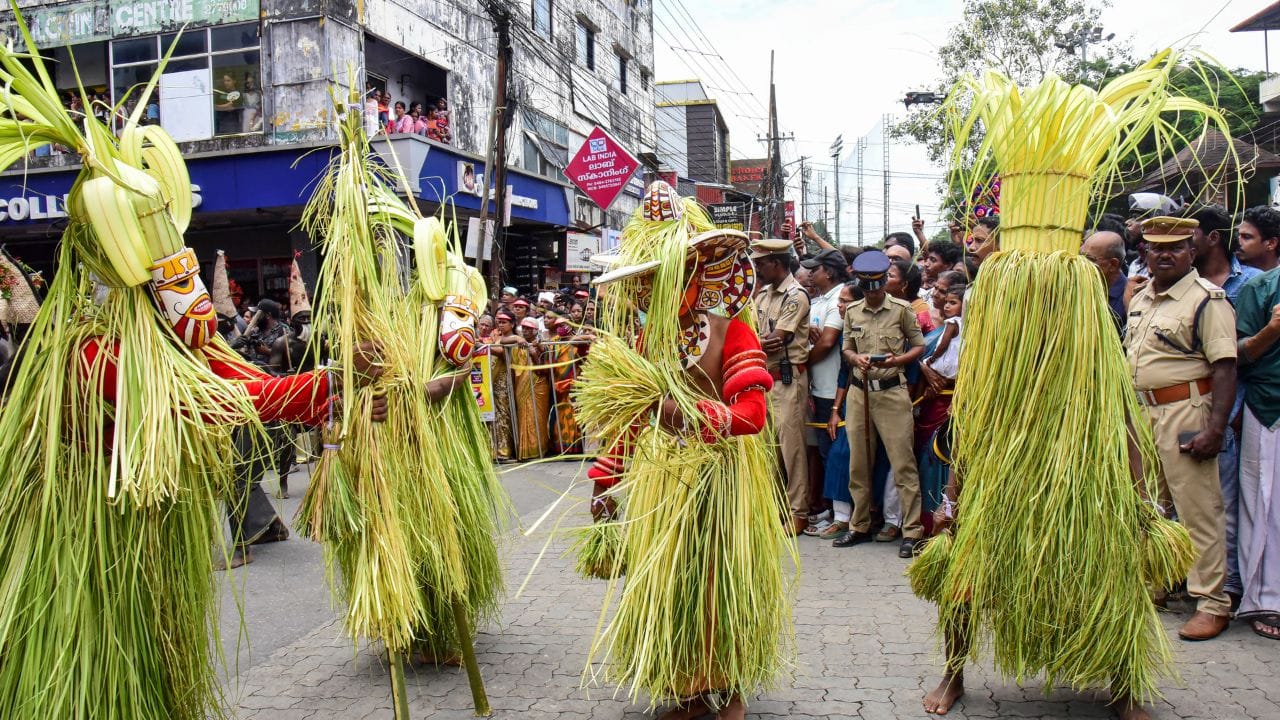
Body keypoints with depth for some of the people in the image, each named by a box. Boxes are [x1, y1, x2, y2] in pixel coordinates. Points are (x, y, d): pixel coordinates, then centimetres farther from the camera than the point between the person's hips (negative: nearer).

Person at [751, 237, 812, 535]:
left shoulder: (796, 296, -11)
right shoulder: (764, 293, 13)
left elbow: (776, 341, -17)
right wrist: (762, 342, -14)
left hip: (788, 379, -8)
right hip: (764, 377, 8)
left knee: (791, 446, -3)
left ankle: (798, 512, 6)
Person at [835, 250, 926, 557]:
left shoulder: (901, 309, -1)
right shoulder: (852, 312, 9)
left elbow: (919, 347, 4)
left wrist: (896, 360, -14)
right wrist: (856, 359, -6)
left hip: (892, 392, -4)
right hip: (859, 392, 4)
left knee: (903, 463, -5)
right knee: (858, 463, 9)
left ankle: (911, 531, 1)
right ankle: (860, 525, 22)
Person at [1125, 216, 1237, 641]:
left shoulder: (1207, 300, -10)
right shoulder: (1140, 299, 14)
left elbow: (1225, 368, -17)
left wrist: (1215, 430, -23)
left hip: (1185, 412, -8)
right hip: (1140, 411, 8)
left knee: (1197, 508, -4)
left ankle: (1213, 603, 5)